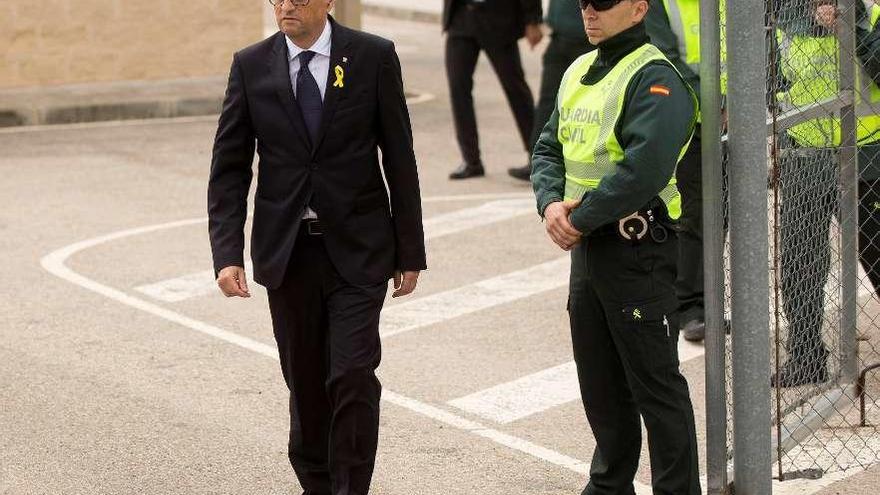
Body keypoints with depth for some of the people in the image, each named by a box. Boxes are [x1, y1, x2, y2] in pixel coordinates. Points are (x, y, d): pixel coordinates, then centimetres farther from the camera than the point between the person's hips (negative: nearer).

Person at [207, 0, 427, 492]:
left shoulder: (374, 57, -4)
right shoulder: (251, 65, 0)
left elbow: (399, 158, 0)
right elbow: (229, 168, 2)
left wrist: (410, 250, 0)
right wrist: (228, 254, -9)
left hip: (356, 248, -2)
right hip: (286, 249, 2)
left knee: (353, 375, -11)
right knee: (305, 379, 10)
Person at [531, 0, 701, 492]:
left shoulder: (655, 79, -16)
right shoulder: (580, 73, 14)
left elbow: (644, 170, -26)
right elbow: (549, 149, 16)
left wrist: (580, 219, -17)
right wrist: (552, 204, -4)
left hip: (637, 248, -9)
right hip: (586, 248, 9)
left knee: (655, 382, -2)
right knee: (600, 381, 18)